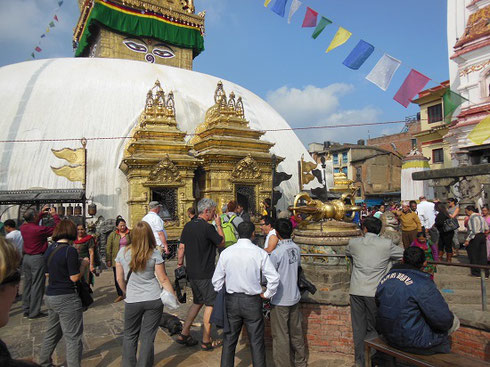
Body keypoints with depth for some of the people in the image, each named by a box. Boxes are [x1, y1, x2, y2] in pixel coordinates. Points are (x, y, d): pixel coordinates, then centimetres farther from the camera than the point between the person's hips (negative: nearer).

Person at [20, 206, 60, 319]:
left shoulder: (23, 227, 2)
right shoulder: (39, 229, -20)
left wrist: (41, 214, 24)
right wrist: (54, 215, -4)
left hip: (26, 258, 8)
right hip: (38, 259, -8)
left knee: (27, 284, 15)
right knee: (37, 285, 0)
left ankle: (26, 310, 23)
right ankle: (34, 312, 5)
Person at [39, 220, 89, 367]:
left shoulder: (50, 250, 5)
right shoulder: (70, 250, -19)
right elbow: (74, 277, -18)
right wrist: (83, 265, -2)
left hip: (50, 297, 8)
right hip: (66, 299, -8)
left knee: (51, 334, 24)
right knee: (73, 338, 3)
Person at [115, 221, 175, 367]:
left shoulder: (123, 252, -4)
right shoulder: (155, 254, -9)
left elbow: (120, 279, 4)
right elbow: (163, 279, -6)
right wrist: (173, 296, 4)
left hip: (132, 301, 1)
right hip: (154, 300, -1)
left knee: (130, 336, 18)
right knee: (148, 337, 9)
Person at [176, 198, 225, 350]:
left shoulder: (188, 226, 5)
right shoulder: (207, 227, -18)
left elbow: (181, 247, 8)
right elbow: (222, 243, -5)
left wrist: (179, 264, 16)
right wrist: (218, 225, 2)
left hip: (191, 273, 8)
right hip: (205, 274, -8)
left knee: (198, 302, 22)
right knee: (210, 304, 5)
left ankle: (184, 334, 22)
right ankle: (206, 341, 12)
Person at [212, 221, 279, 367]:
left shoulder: (226, 252, -4)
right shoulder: (260, 253, -11)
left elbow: (216, 280, 1)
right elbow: (274, 278, -12)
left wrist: (221, 298, 16)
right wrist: (266, 294, 3)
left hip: (231, 300, 2)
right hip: (252, 301, -2)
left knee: (229, 340, 17)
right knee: (256, 342, 10)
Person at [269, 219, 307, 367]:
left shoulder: (276, 252, -21)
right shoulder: (296, 248, -2)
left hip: (280, 300, -7)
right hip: (294, 297, 7)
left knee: (281, 336, 6)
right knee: (296, 332, 20)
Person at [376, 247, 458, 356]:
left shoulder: (386, 278, 2)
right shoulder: (422, 283, -20)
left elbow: (378, 303, 14)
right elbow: (443, 318, -20)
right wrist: (453, 322, 4)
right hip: (412, 341, -7)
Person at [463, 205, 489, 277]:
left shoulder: (472, 218, -14)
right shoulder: (481, 217, 13)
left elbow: (473, 231, -21)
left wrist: (467, 240, -19)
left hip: (475, 237, -8)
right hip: (483, 236, 8)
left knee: (474, 256, 2)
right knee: (483, 255, 10)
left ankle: (476, 272, 7)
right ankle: (485, 273, 13)